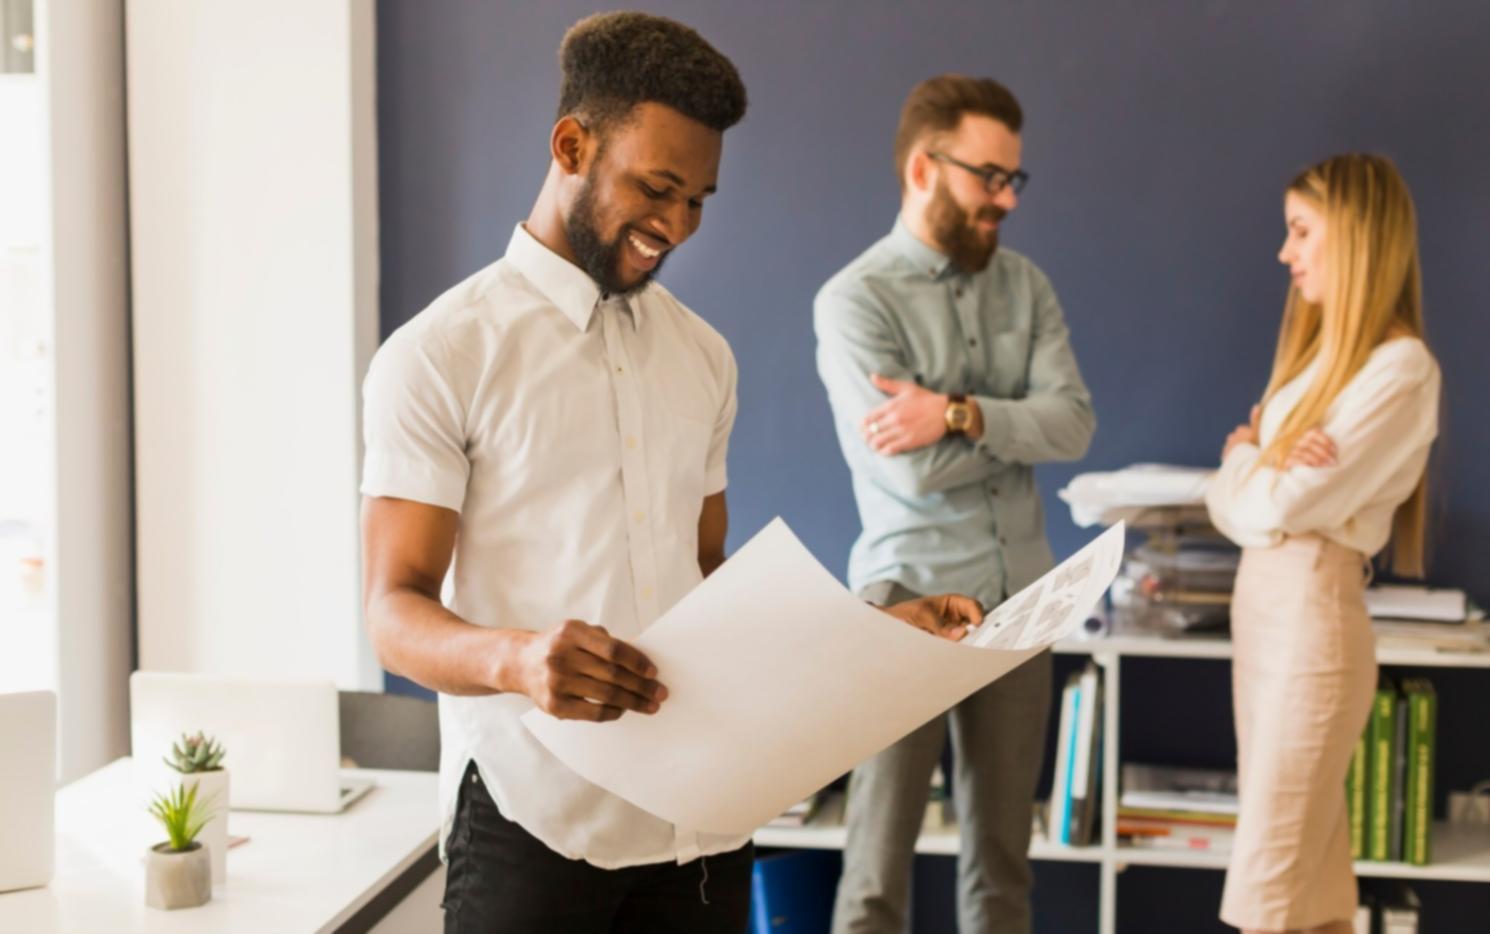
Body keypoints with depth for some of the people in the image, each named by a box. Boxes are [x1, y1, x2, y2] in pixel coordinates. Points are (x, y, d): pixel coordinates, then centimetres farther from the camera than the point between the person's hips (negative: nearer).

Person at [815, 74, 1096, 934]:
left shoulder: (1026, 286, 7)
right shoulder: (855, 300, -9)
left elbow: (1076, 423, -6)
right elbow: (912, 470, -18)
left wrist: (962, 415, -19)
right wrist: (1020, 425, -5)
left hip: (1020, 599, 5)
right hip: (912, 600, -5)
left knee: (1004, 855, 13)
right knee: (880, 861, 1)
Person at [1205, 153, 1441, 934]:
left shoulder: (1400, 367, -15)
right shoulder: (1321, 352, 13)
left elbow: (1279, 507, -19)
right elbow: (1230, 504, 10)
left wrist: (1247, 459, 2)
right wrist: (1261, 463, -12)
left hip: (1313, 611, -9)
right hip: (1260, 601, 9)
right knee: (1308, 863, 14)